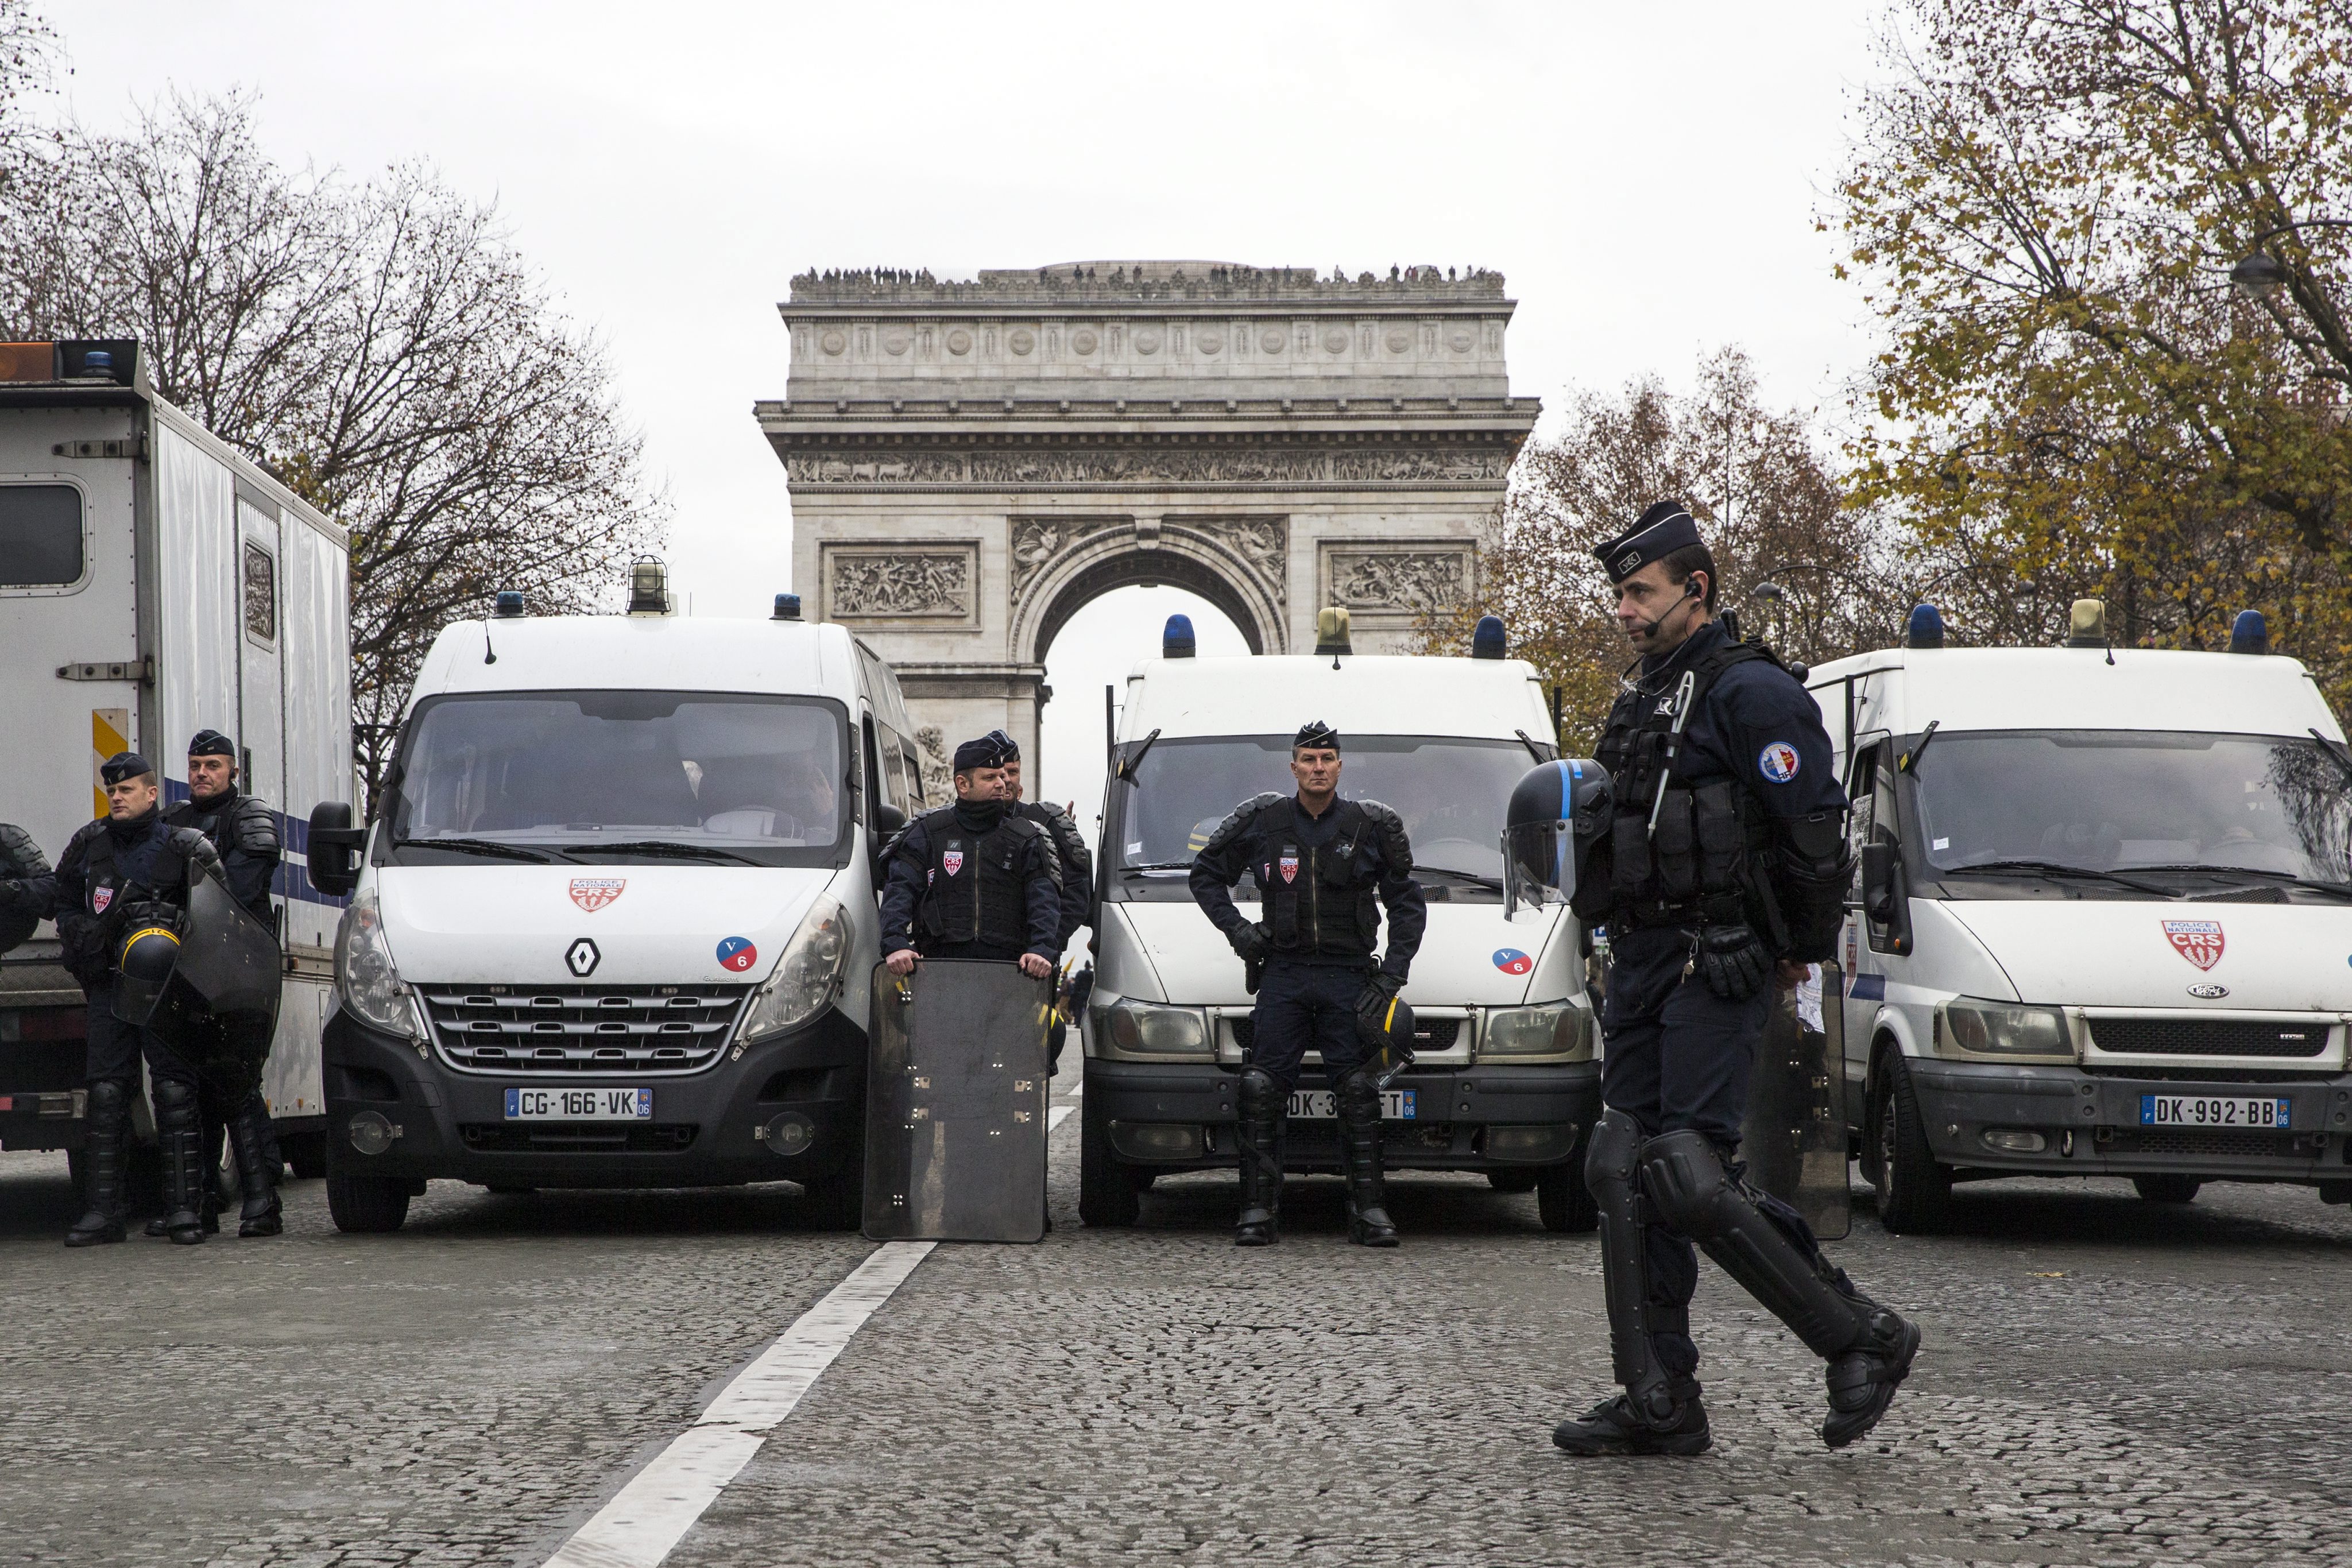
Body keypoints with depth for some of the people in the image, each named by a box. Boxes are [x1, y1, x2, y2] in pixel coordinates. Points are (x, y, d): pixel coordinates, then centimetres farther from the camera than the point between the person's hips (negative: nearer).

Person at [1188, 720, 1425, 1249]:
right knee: (1262, 1090, -6)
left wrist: (1392, 975, -1)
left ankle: (1370, 1212, 1)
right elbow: (1206, 875, 17)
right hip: (1283, 972, 1)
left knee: (1358, 1093, -4)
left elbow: (1408, 904, 9)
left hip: (1349, 977, 0)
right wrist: (1236, 929, 3)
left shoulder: (1372, 825, 4)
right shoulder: (1260, 822, 4)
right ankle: (1259, 1212, -2)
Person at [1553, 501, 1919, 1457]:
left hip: (1718, 967, -9)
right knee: (1624, 1173, 4)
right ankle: (1660, 1402, 8)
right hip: (1643, 963, 9)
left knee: (1689, 1177, -15)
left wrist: (1804, 950, -5)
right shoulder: (1646, 696, 18)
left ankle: (1863, 1338, -2)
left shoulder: (1750, 691, -11)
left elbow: (1814, 831, -14)